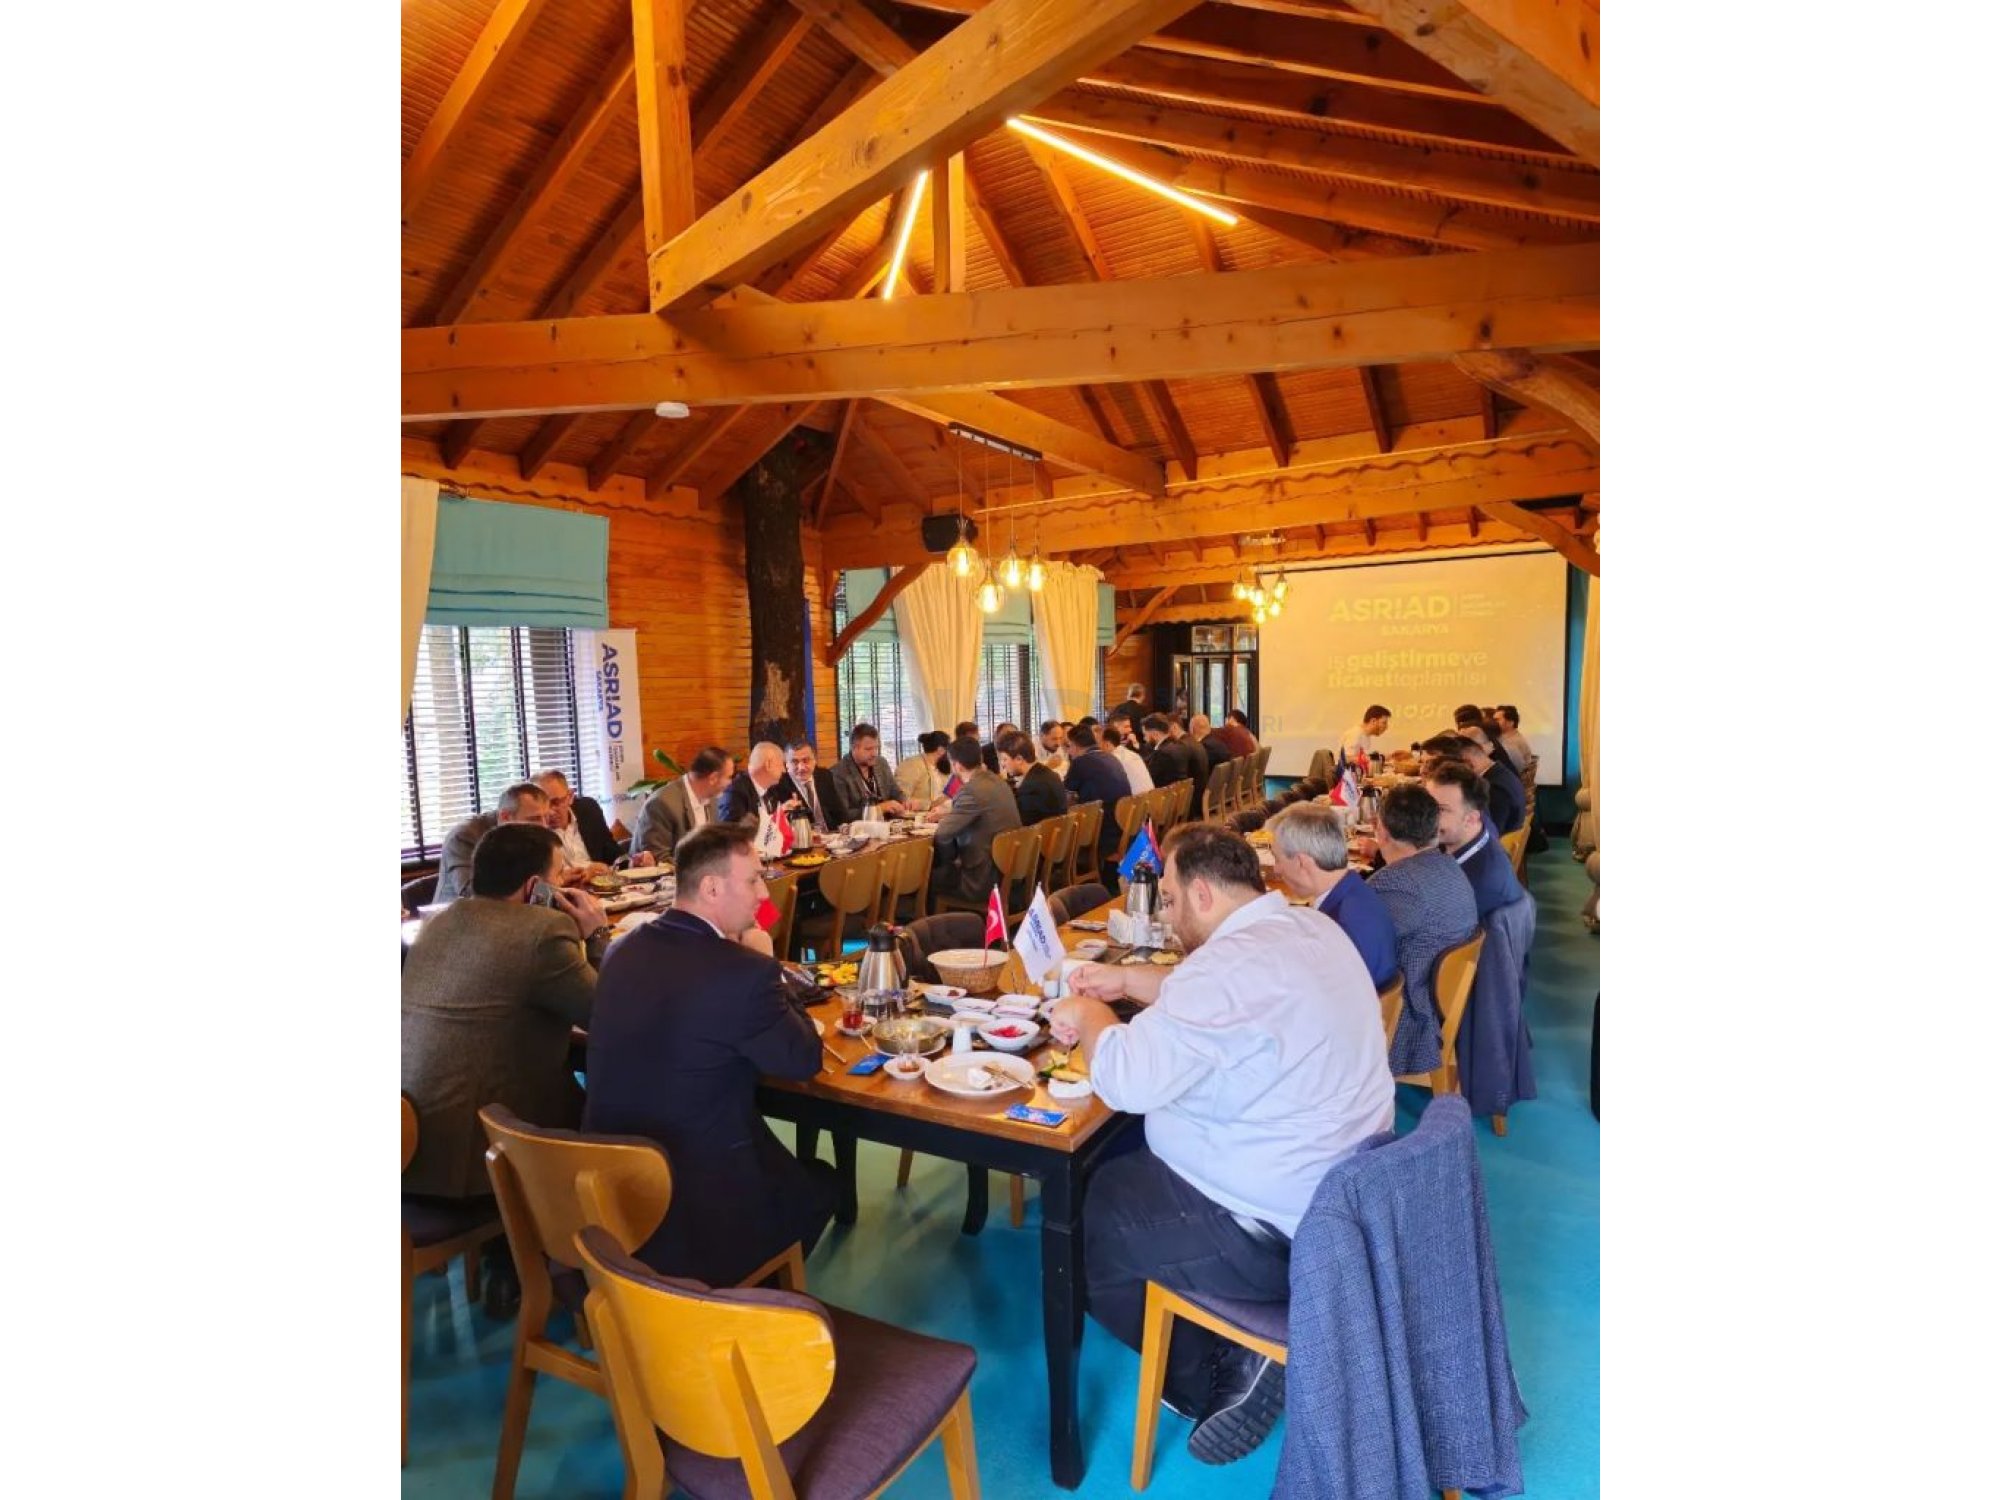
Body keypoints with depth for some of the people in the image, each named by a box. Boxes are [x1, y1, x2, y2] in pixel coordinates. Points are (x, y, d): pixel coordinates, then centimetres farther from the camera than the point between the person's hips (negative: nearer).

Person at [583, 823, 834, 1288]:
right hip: (697, 1207, -7)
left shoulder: (624, 949, -1)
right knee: (817, 1182, 23)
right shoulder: (745, 971, -23)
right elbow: (805, 1060, -8)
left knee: (791, 1169, 31)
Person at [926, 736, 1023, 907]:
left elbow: (943, 833, -20)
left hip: (985, 881, -8)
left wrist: (950, 860, -2)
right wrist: (947, 814, 22)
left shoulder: (974, 790, -23)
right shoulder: (994, 780, 5)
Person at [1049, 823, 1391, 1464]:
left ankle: (1212, 1377, 14)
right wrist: (1130, 981, 13)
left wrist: (1089, 1016, -11)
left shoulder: (1232, 962, -27)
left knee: (1084, 1217, 8)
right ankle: (1232, 1357, 21)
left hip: (1278, 1233, -9)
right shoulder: (1313, 927, 3)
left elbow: (1128, 1080, -29)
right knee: (1131, 1166, 22)